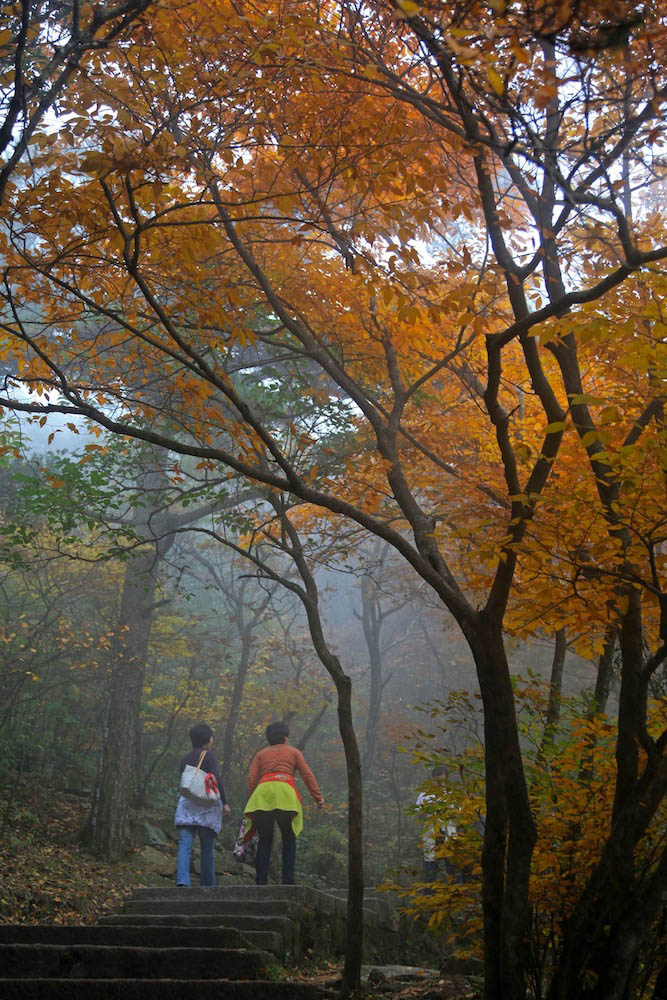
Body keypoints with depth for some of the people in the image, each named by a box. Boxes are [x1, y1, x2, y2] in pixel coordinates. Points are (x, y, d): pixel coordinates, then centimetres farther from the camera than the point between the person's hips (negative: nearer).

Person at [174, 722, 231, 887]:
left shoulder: (185, 758, 15)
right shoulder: (208, 755, -4)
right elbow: (216, 780, -12)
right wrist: (224, 803, -8)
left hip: (186, 803, 4)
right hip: (206, 805, -4)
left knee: (184, 845, -7)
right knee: (208, 848, 7)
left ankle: (182, 880, -26)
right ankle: (207, 886, 11)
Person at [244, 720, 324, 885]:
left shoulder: (260, 754, 27)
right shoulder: (294, 752, 24)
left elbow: (252, 779, 13)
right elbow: (307, 774, 13)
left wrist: (252, 799, 12)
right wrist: (318, 797, 9)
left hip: (263, 792, 2)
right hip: (285, 791, -2)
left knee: (265, 840, 9)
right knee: (289, 839, 8)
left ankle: (261, 880, 0)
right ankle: (288, 879, -4)